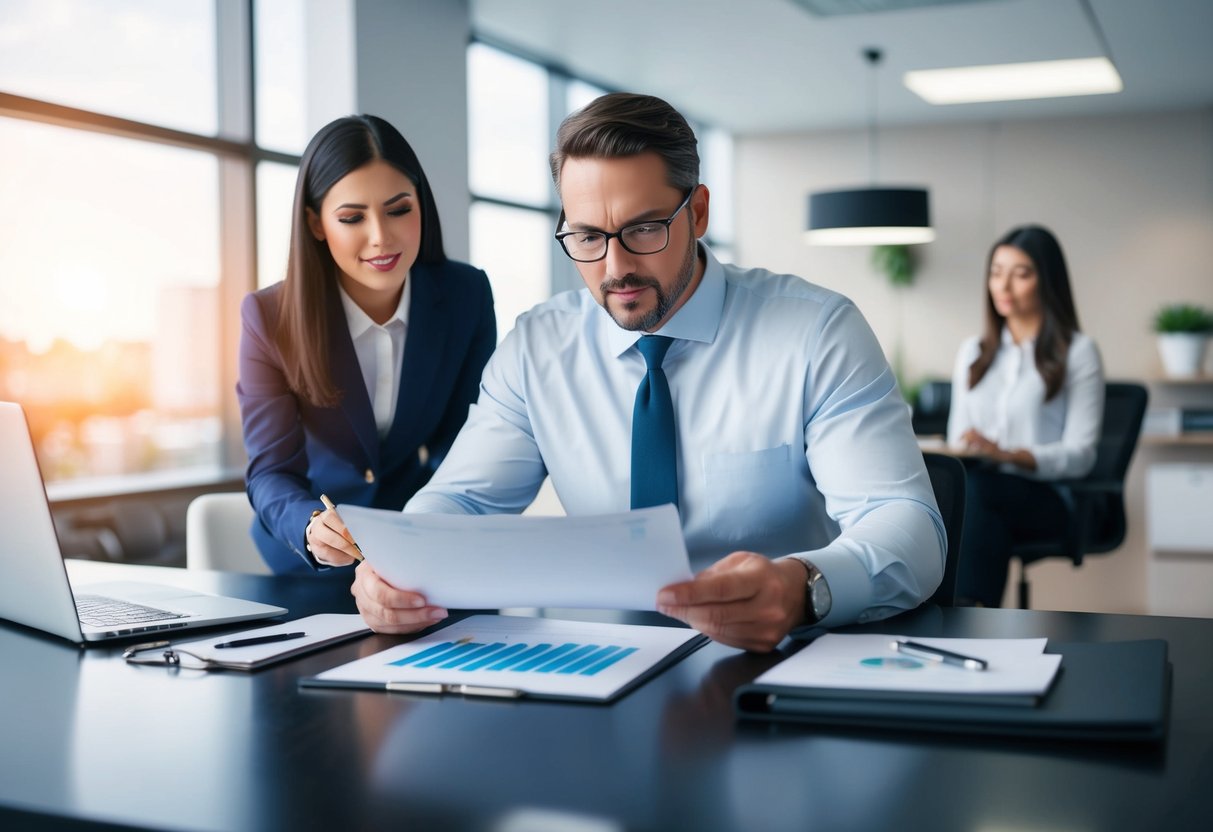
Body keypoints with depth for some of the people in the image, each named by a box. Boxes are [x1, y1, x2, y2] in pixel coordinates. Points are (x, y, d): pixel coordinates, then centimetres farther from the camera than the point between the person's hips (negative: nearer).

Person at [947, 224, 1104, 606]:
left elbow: (1080, 453, -3)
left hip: (1044, 499, -3)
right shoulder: (972, 352, 22)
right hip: (978, 494, 3)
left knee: (972, 488, -38)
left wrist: (1007, 454, -21)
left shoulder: (1078, 352, 5)